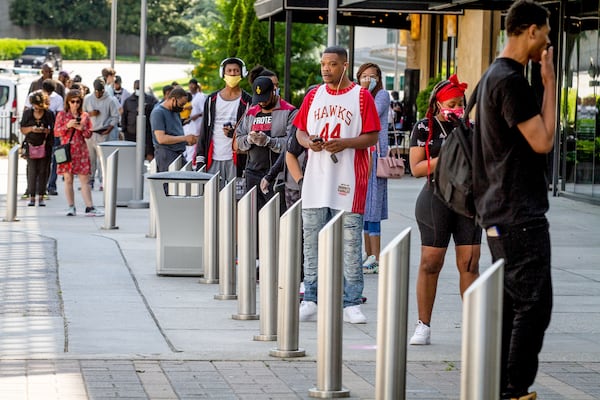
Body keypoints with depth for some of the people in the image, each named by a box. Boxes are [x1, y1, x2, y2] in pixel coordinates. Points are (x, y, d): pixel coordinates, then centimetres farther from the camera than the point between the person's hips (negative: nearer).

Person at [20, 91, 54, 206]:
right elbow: (22, 130, 8)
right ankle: (31, 197, -3)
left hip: (45, 146, -1)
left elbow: (54, 130, 1)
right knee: (32, 171, -5)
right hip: (31, 145, 1)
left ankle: (41, 197, 4)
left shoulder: (49, 114, 1)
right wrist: (31, 129, -11)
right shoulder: (27, 113, 6)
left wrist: (45, 131, -18)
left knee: (43, 171, 0)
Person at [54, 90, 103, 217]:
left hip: (81, 151, 1)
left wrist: (82, 128, -10)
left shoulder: (85, 116, 10)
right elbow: (56, 132, 0)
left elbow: (89, 134, 10)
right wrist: (67, 126, -14)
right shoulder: (62, 115, 5)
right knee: (68, 179, 1)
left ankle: (89, 207, -6)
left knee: (85, 179, -2)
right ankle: (71, 207, 7)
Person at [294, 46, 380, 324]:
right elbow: (300, 131, 16)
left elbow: (372, 137, -3)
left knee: (350, 244, -2)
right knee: (312, 243, 5)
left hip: (348, 181, -4)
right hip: (316, 180, 4)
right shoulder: (313, 96, 13)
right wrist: (308, 141, -7)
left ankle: (351, 304, 1)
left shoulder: (361, 96, 0)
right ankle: (311, 301, 11)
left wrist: (345, 143, -17)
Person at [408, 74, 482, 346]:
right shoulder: (424, 128, 2)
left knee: (469, 264, -1)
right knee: (430, 263, -3)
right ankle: (423, 326, 6)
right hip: (437, 198, -3)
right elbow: (416, 168, -5)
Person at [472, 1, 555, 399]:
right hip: (521, 215, -11)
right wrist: (551, 82, -13)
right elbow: (543, 141, -18)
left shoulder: (493, 76, 16)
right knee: (533, 306, -8)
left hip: (500, 213, 11)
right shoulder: (511, 80, -17)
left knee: (510, 303, 14)